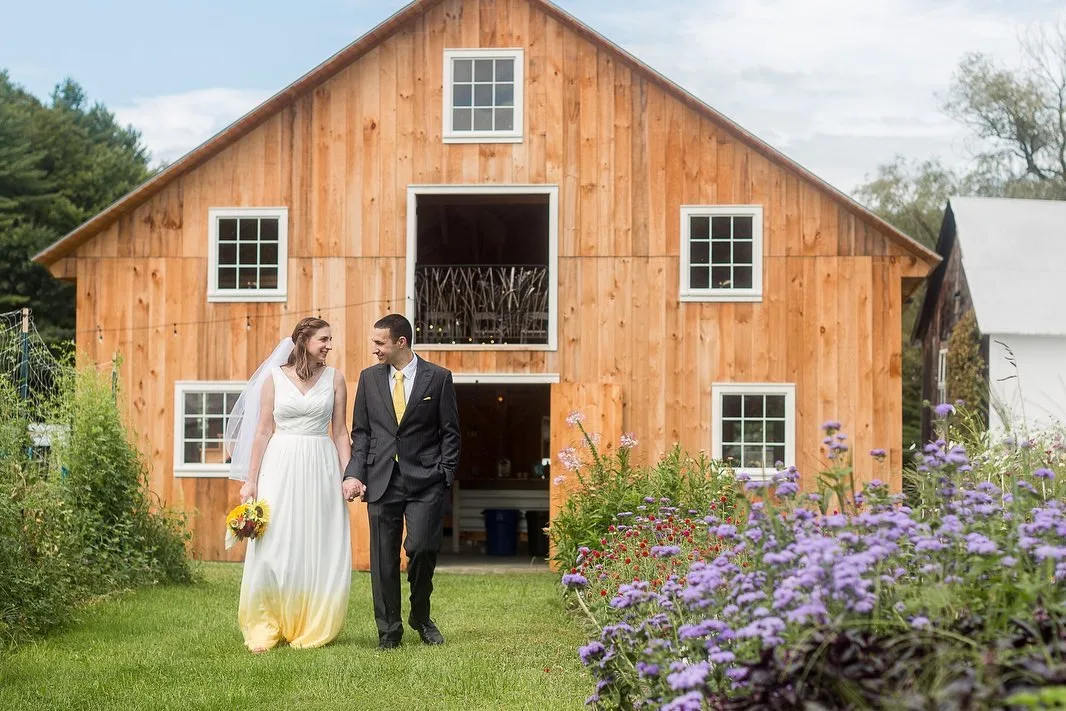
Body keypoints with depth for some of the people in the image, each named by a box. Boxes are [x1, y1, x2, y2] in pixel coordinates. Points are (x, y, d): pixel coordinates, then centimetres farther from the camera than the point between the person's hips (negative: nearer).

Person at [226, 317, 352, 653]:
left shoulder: (334, 379, 6)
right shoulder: (274, 377, 3)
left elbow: (340, 432, 6)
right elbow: (263, 430, 3)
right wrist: (250, 480, 0)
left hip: (321, 468, 1)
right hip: (281, 467, -1)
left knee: (319, 551, 2)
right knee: (274, 548, -3)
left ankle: (312, 629, 13)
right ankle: (264, 630, 7)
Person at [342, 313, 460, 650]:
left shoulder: (438, 377, 2)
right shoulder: (369, 378, 10)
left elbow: (450, 432, 4)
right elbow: (360, 432, 11)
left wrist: (445, 477, -4)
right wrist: (354, 474, -1)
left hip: (425, 482, -2)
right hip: (381, 480, 2)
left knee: (422, 548, -10)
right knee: (383, 558, 2)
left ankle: (420, 616, 15)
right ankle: (388, 631, 14)